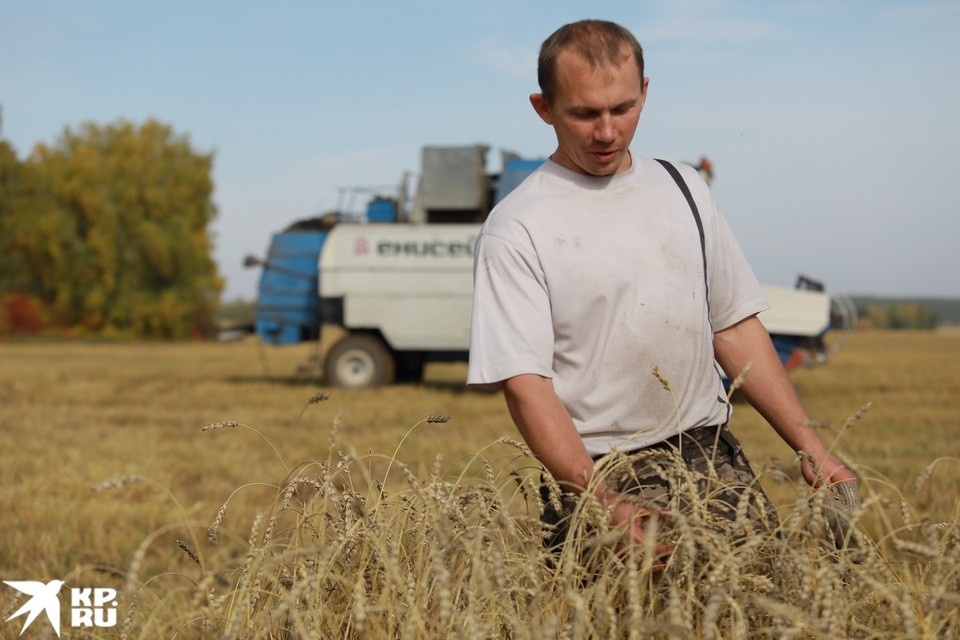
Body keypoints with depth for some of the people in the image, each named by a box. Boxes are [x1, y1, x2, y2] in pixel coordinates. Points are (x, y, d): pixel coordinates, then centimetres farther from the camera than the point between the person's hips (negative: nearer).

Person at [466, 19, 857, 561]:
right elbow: (525, 385, -14)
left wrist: (811, 447, 7)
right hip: (597, 474, -4)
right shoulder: (516, 229, -7)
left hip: (712, 454, 4)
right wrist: (607, 505, -25)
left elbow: (735, 328, 15)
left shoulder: (683, 188, 11)